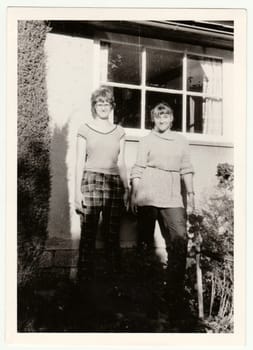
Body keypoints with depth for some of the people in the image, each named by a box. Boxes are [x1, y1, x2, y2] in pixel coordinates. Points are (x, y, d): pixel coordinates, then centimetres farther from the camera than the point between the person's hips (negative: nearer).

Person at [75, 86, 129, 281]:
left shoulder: (119, 132, 16)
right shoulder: (85, 129, 8)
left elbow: (121, 163, 16)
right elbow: (80, 162, 4)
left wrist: (126, 189, 10)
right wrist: (78, 191, -4)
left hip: (114, 183, 2)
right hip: (91, 181, -2)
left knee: (113, 234, 0)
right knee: (88, 233, -7)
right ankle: (85, 277, 1)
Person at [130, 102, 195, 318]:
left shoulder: (181, 141, 16)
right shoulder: (146, 141, 8)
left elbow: (186, 170, 16)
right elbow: (137, 170, 4)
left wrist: (191, 193, 10)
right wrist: (134, 194, -3)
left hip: (172, 199, 2)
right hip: (147, 197, -2)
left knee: (179, 241, -10)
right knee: (145, 242, 5)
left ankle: (175, 294, -2)